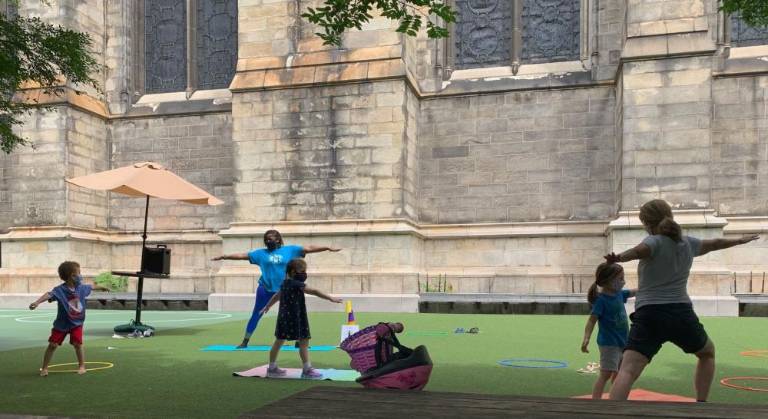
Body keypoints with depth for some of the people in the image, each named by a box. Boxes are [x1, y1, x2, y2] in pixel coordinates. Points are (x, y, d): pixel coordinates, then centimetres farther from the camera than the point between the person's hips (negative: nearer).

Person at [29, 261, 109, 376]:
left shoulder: (81, 288, -3)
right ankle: (44, 368, 14)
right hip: (62, 323, -3)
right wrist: (37, 302, -58)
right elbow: (49, 295, -39)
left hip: (77, 323, 3)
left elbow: (91, 287, 18)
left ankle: (82, 365, 11)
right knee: (53, 345, 0)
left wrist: (101, 288, 38)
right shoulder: (60, 290, -21)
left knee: (77, 344, -5)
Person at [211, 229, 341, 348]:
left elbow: (308, 248, -1)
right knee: (256, 315, 6)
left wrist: (328, 248, -5)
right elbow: (242, 255, 5)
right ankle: (245, 341, 16)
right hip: (265, 289, 0)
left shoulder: (290, 250, 2)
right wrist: (224, 257, 1)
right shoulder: (261, 253, 4)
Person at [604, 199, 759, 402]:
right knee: (708, 353, 34)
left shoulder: (655, 242, -4)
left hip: (648, 316, -4)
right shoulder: (688, 243, 12)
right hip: (682, 313, 5)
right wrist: (740, 240, 53)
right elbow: (715, 243, 33)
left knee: (627, 371, -14)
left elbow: (638, 251, -30)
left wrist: (619, 258, -48)